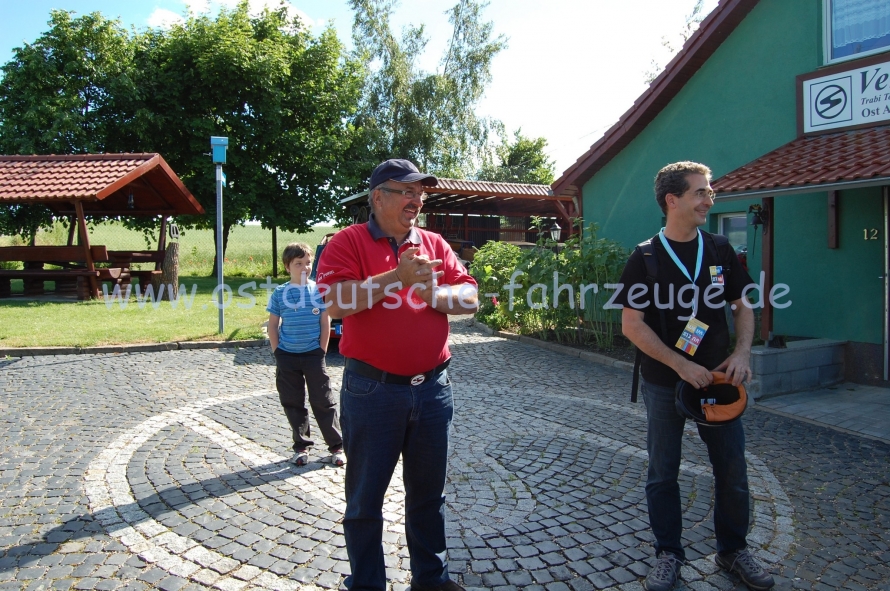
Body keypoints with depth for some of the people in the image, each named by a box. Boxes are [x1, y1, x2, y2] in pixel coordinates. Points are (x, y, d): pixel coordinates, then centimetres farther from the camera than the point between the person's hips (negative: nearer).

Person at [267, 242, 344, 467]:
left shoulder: (319, 290, -2)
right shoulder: (279, 293, 0)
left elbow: (325, 324, 0)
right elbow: (273, 325, 5)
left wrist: (322, 351, -4)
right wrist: (277, 352, -1)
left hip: (313, 355, -2)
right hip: (287, 356, 2)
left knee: (323, 402, 2)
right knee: (293, 404, 10)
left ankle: (336, 446, 12)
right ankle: (301, 446, 24)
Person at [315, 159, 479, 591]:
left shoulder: (435, 244, 9)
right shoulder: (348, 242, -4)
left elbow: (470, 297, 2)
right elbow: (335, 302, -19)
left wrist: (434, 294, -17)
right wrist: (396, 277, -21)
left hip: (432, 388, 4)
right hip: (372, 390, -4)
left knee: (428, 492, 19)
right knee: (365, 498, 11)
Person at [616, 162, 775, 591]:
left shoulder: (720, 252, 3)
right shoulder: (645, 259, -8)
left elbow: (743, 307, 11)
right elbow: (632, 325, -11)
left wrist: (742, 351, -6)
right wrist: (681, 364, -17)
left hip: (718, 381, 3)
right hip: (664, 384, -3)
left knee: (733, 471, 10)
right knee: (662, 473, 9)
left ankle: (733, 550, 32)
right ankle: (669, 554, 27)